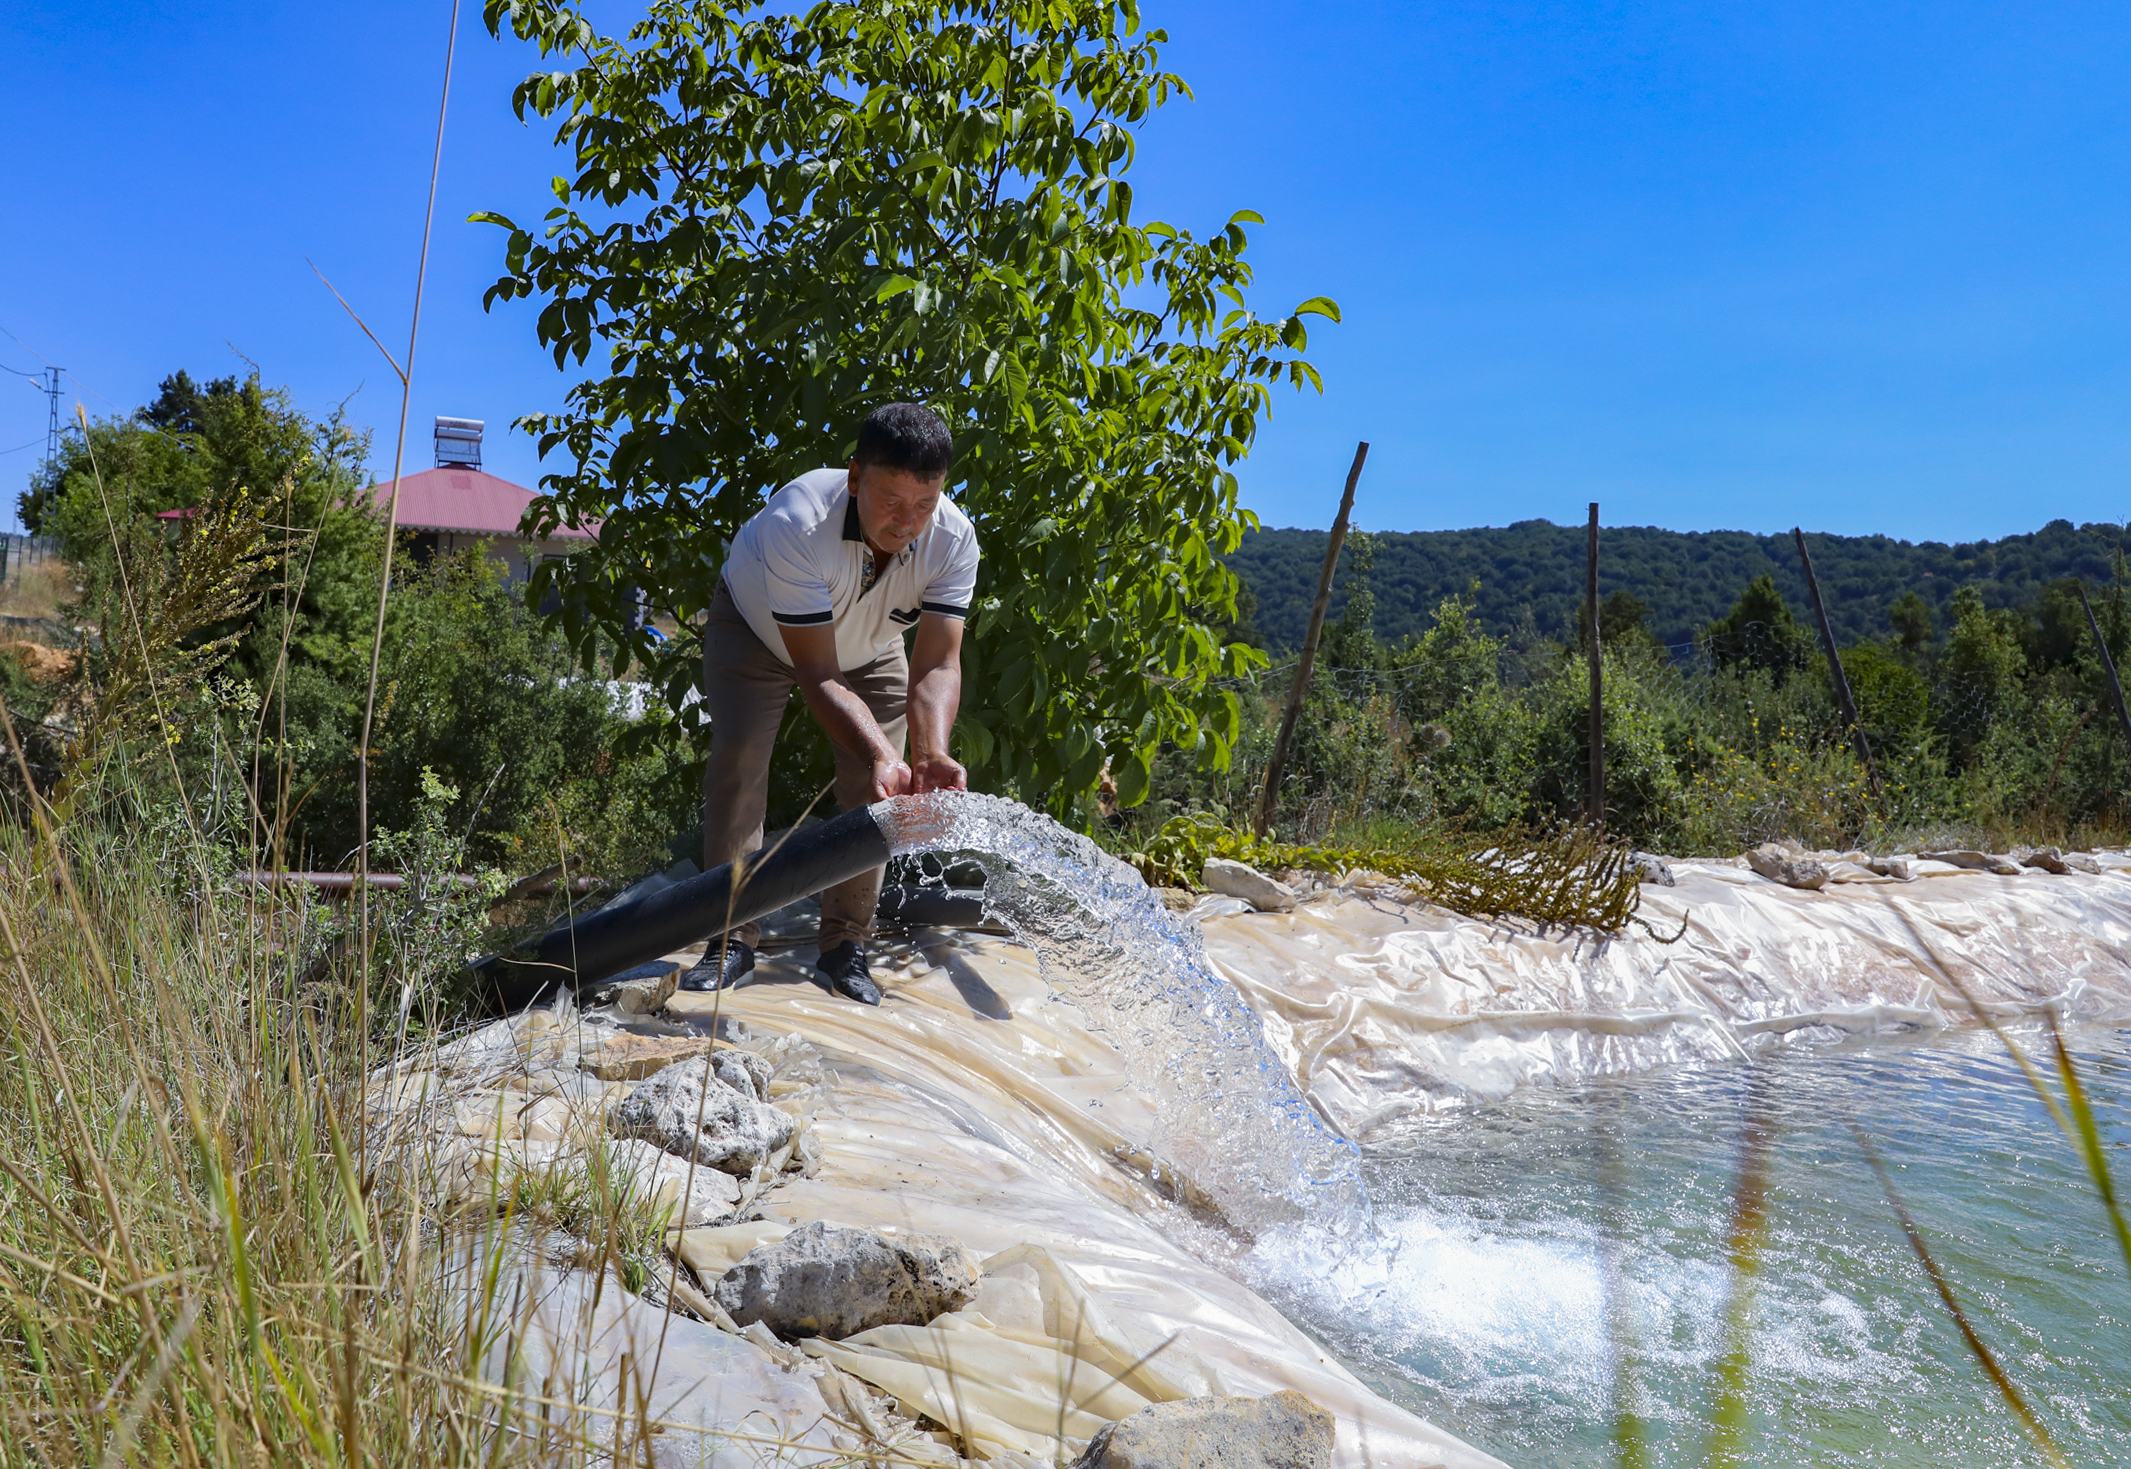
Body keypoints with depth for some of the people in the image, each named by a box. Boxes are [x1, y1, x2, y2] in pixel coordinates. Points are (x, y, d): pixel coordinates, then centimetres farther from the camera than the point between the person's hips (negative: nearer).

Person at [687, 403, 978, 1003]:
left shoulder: (953, 538, -32)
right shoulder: (795, 525, -43)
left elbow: (937, 662, -35)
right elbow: (818, 673, -40)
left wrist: (931, 752, -53)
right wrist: (881, 753, -53)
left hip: (868, 645, 3)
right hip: (756, 629, -3)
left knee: (871, 786, -9)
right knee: (738, 757, -18)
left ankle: (845, 945, 3)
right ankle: (733, 939, -9)